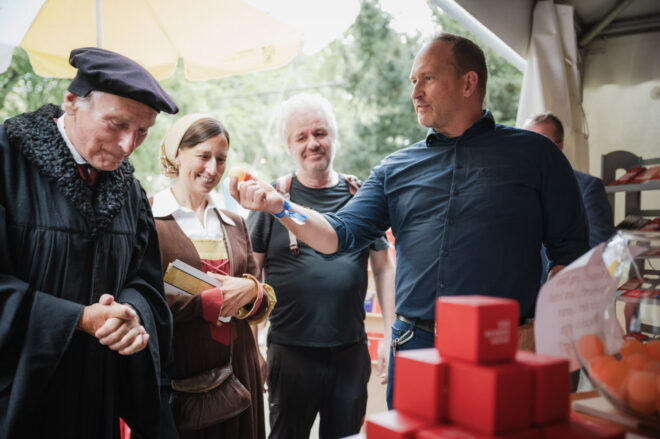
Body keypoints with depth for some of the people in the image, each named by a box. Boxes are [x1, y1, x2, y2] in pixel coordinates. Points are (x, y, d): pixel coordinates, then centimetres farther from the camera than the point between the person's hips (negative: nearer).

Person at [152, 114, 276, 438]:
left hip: (238, 371, 5)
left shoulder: (235, 224, 14)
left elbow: (265, 305, 13)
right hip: (176, 375, -5)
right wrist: (210, 302, -13)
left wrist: (251, 291, -9)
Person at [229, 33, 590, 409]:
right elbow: (341, 235, 3)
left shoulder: (534, 153, 2)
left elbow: (572, 255, -1)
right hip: (413, 348, 3)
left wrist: (538, 331, -12)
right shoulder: (396, 168, 11)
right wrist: (280, 207, -12)